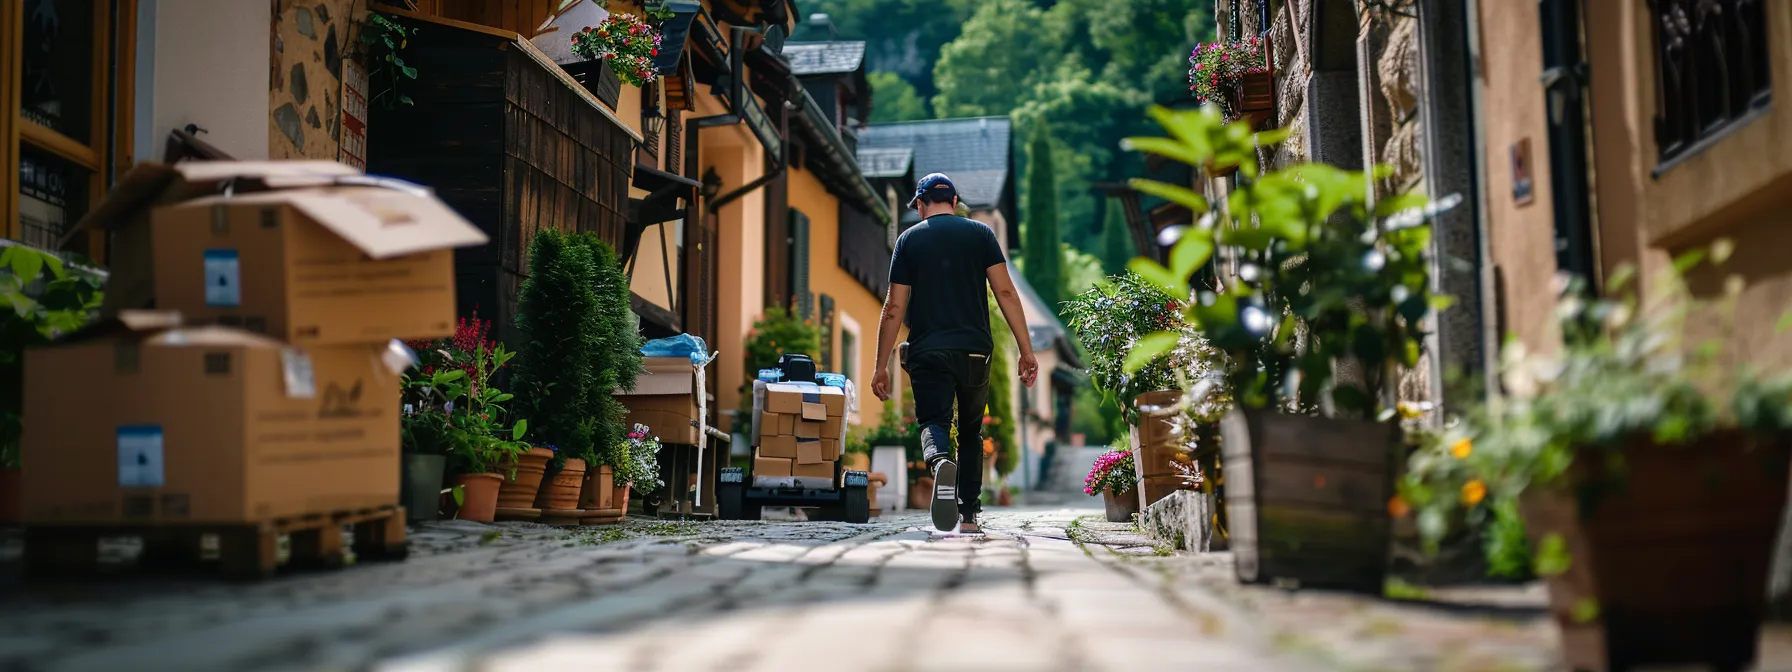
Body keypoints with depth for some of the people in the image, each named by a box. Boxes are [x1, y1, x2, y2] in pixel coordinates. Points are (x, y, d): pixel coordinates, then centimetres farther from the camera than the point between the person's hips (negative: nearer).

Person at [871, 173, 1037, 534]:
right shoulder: (980, 233, 8)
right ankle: (969, 516, 13)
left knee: (933, 423, -4)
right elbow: (1006, 292, -1)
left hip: (928, 352, -2)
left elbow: (894, 307, 2)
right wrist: (1026, 351, 0)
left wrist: (881, 367, 6)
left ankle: (940, 463, -39)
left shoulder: (909, 239, 6)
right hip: (975, 351, 2)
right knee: (971, 433, 17)